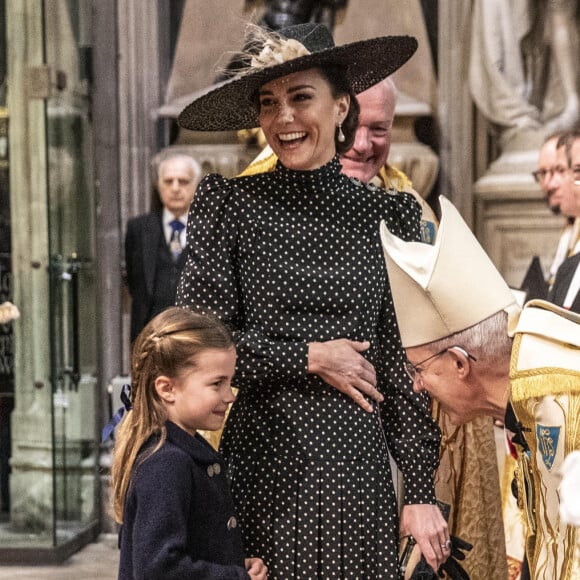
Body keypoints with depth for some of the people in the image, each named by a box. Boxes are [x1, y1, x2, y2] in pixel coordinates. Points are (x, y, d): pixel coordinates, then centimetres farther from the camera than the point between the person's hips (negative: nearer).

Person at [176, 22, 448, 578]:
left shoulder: (387, 214, 5)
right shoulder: (228, 201, -1)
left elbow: (405, 364, 6)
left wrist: (421, 492, 2)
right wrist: (310, 356, -8)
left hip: (356, 467, 2)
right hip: (259, 465, -2)